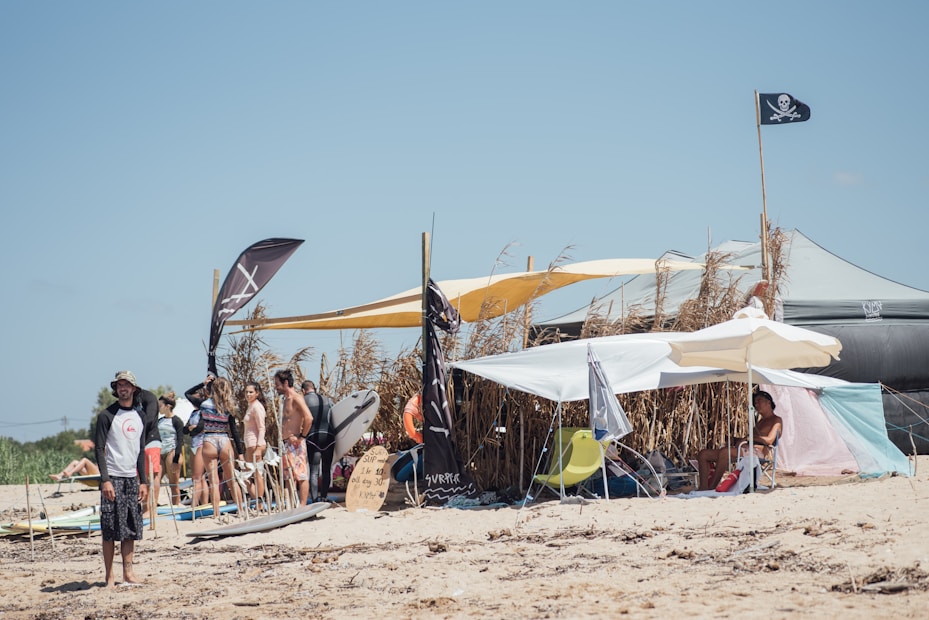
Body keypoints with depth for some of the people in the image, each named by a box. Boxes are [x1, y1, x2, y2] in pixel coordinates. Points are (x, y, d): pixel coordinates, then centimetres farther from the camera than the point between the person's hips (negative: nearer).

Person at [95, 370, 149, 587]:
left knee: (132, 528, 4)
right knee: (110, 529, -6)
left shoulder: (139, 416, 13)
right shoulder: (107, 416, -4)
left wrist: (143, 481, 10)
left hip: (132, 478, 5)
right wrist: (105, 480, -16)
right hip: (113, 478, -5)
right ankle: (110, 575, -3)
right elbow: (99, 449, -7)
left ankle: (128, 571, 9)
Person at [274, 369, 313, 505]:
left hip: (296, 443, -10)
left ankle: (302, 507, -10)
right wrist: (285, 438, 15)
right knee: (291, 477, 11)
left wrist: (301, 436, -18)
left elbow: (309, 418, -23)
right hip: (287, 443, 10)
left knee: (301, 476, -8)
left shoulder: (296, 398, -12)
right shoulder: (287, 399, 18)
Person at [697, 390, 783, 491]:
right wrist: (737, 440, 4)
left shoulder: (776, 420, 9)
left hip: (758, 452, -9)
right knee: (703, 454, -7)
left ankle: (712, 487, -36)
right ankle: (703, 487, -24)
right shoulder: (760, 421, 34)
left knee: (724, 452, -38)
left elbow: (769, 440, -7)